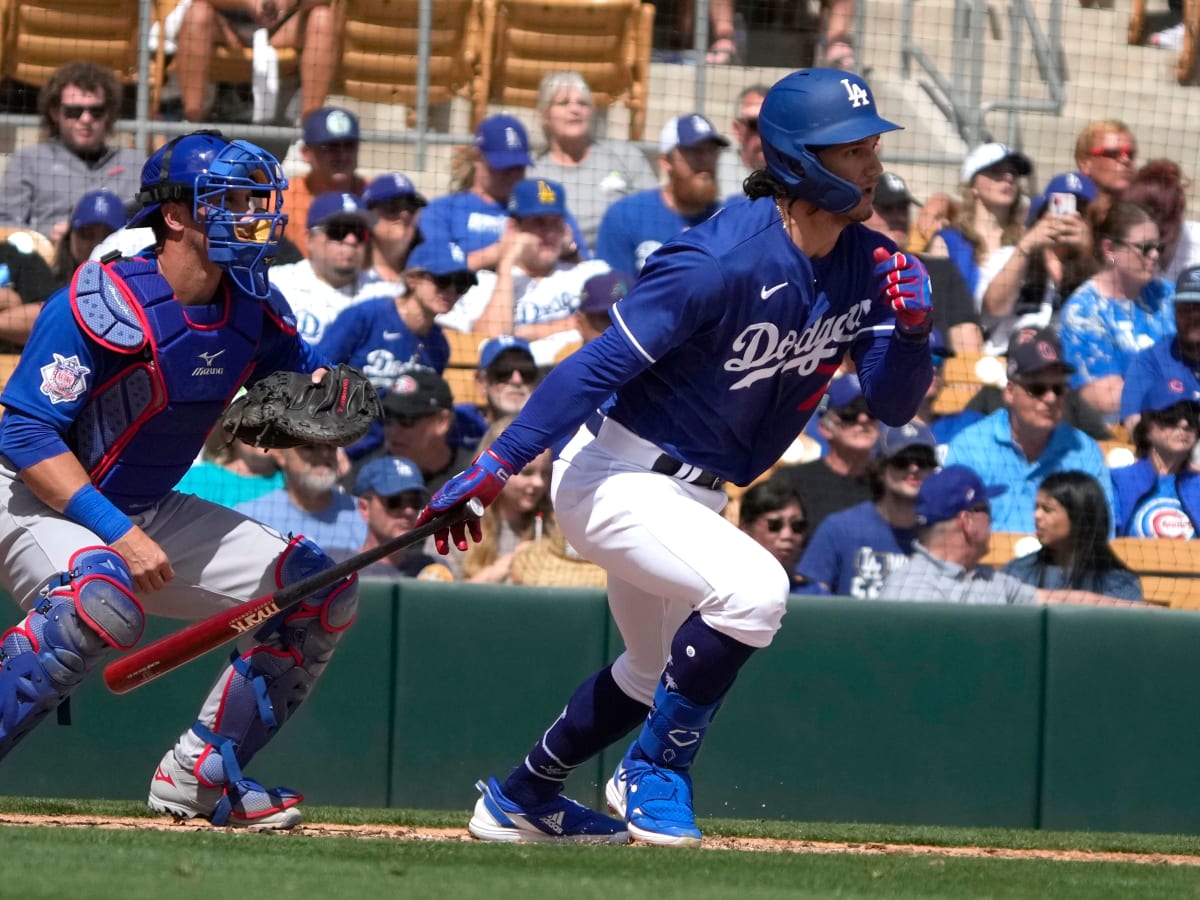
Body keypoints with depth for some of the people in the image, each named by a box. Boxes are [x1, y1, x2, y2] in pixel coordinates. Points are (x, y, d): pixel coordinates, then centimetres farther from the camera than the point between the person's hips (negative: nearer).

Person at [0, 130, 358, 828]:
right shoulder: (108, 302, -25)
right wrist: (116, 533, -35)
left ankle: (200, 773, 9)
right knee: (106, 601, -40)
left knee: (324, 592, 3)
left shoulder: (254, 308, -3)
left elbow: (300, 367, 16)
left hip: (150, 511, 8)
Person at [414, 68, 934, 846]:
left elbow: (893, 405, -2)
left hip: (692, 497, 9)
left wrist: (912, 330, -24)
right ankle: (653, 777, -11)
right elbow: (601, 364, -28)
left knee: (658, 674, 25)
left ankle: (521, 798, 45)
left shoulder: (866, 263, -4)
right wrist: (498, 465, -34)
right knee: (754, 587, -29)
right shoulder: (722, 261, -27)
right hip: (614, 479, -9)